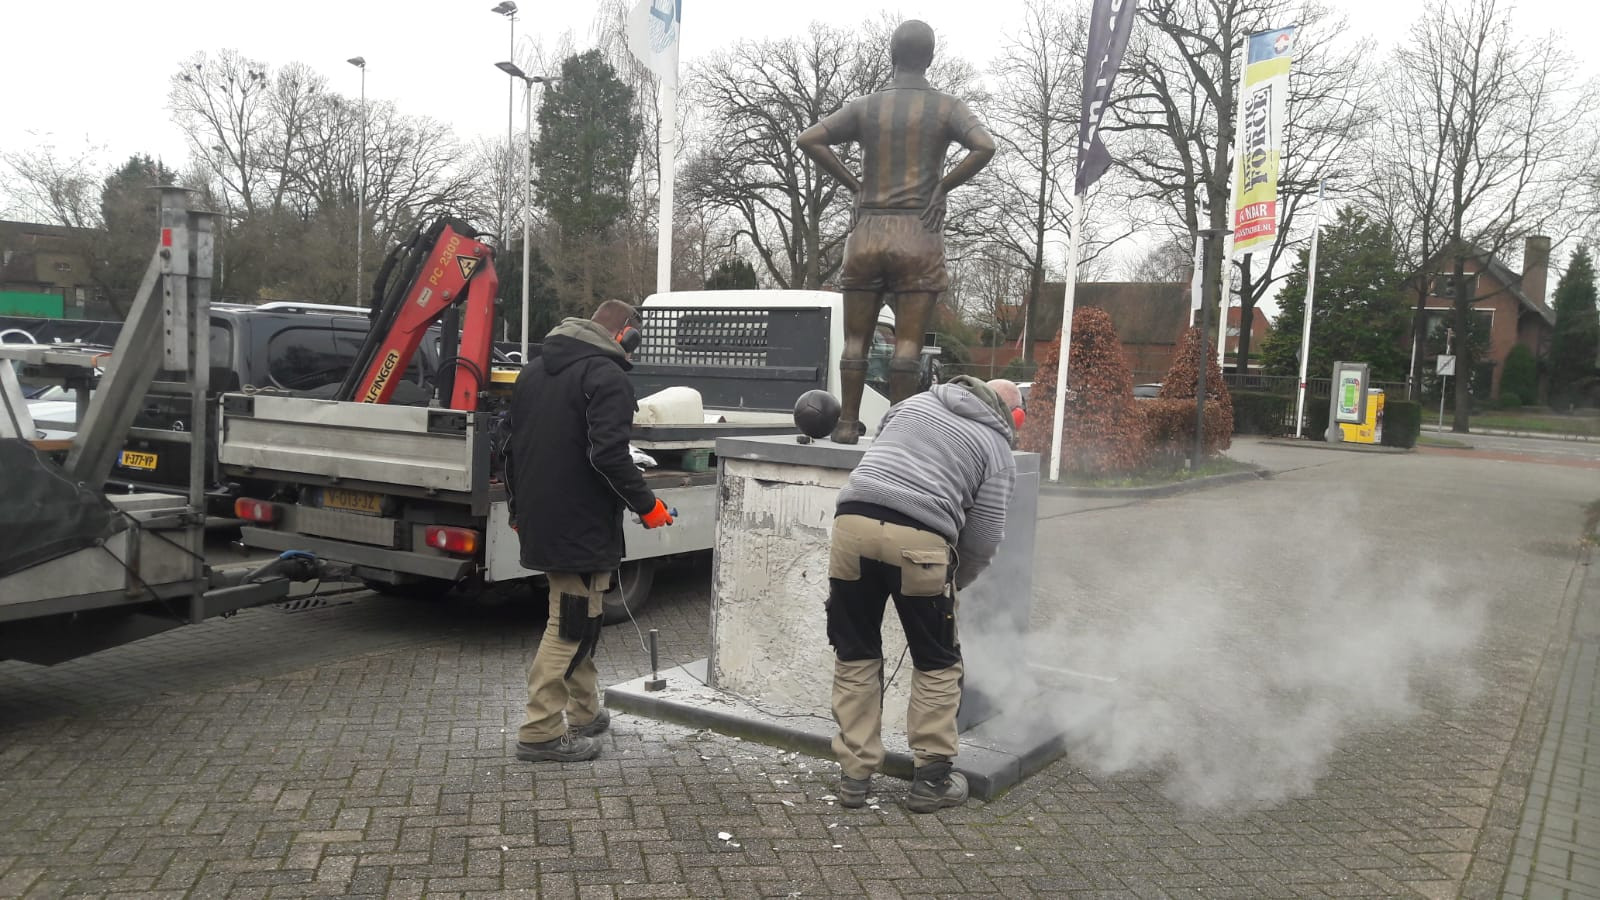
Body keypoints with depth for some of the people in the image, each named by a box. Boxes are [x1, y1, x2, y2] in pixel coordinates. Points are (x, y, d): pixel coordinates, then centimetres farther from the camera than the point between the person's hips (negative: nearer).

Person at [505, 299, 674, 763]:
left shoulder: (533, 372, 16)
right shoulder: (607, 376, -12)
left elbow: (513, 447, 21)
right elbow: (609, 455, -22)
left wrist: (519, 510, 28)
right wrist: (646, 504, -11)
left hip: (539, 522, 9)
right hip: (583, 528, -9)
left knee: (577, 620, 20)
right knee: (571, 626, -2)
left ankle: (583, 712, 28)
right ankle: (541, 732, 2)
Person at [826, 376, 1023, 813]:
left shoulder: (917, 402, 26)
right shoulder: (998, 451, 14)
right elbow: (982, 540, 9)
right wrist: (952, 582, 25)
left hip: (852, 521, 4)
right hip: (918, 539, -3)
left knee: (855, 656, 16)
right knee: (937, 664, 16)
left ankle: (855, 775, 23)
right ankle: (931, 779, 23)